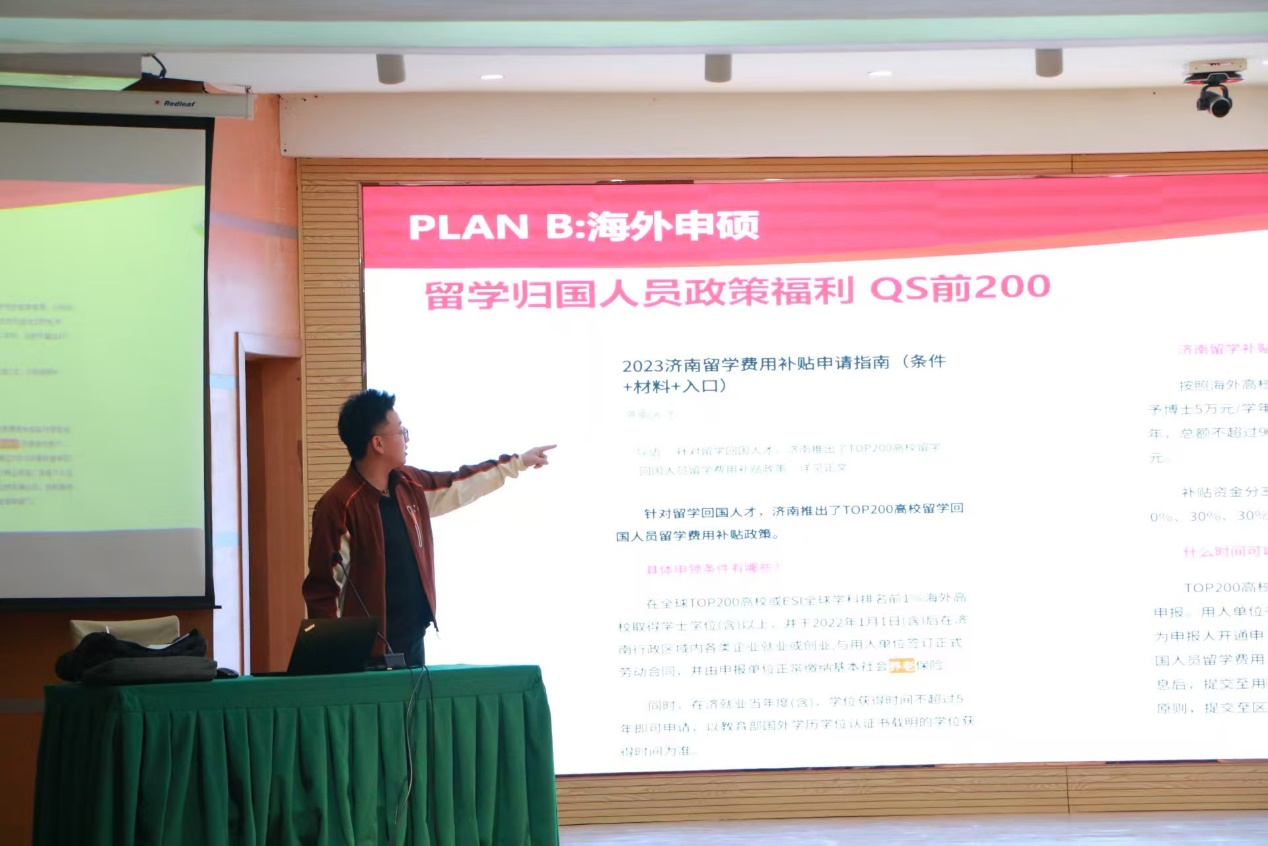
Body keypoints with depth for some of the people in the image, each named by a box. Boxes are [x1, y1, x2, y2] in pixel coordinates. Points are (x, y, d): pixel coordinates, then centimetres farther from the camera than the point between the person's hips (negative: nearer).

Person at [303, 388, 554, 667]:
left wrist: (518, 463, 33)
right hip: (369, 653, -8)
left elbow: (461, 485, 26)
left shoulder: (409, 486, 7)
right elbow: (324, 590, -18)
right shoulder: (340, 506, -17)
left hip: (413, 642, 8)